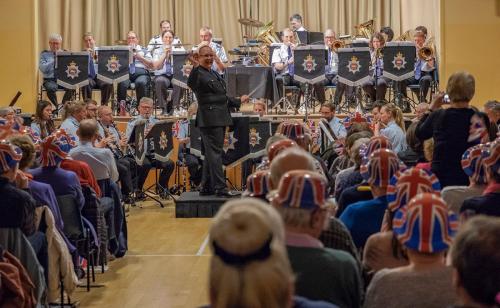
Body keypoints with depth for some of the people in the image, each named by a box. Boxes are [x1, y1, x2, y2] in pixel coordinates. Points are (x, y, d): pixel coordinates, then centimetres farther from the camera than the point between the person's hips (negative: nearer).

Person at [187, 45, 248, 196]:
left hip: (220, 119, 9)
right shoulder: (199, 74, -9)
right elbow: (191, 83, -33)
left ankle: (206, 187, 16)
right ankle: (220, 187, -9)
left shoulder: (215, 74, 20)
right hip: (209, 119, -9)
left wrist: (238, 101, 39)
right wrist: (195, 67, -45)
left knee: (211, 154, 11)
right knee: (214, 153, -9)